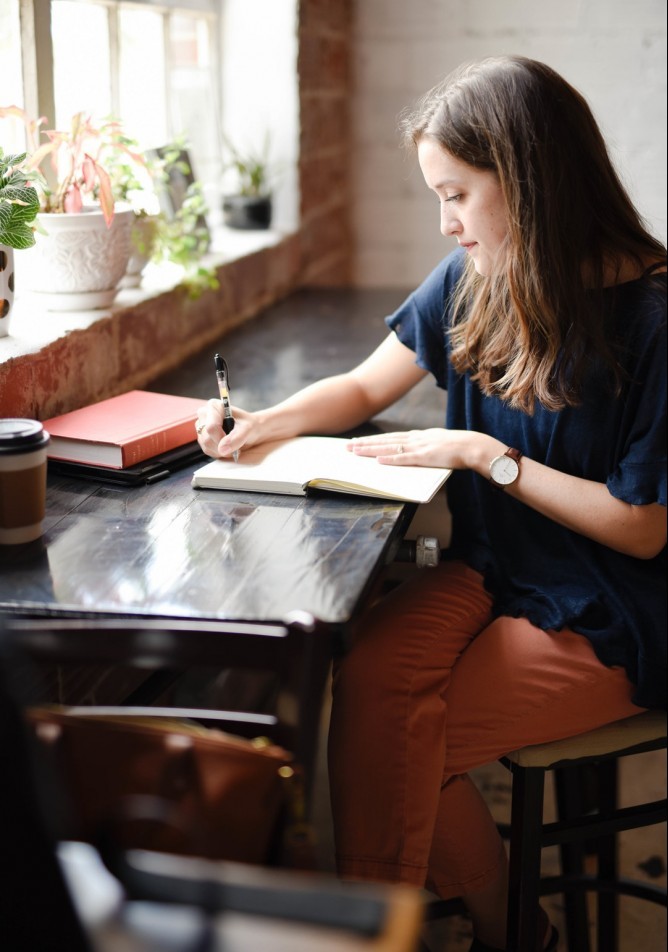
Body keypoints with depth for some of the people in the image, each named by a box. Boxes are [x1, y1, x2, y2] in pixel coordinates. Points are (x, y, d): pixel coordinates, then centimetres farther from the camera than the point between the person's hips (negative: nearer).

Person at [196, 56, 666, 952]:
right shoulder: (472, 281, 1)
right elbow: (366, 385, 14)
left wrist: (487, 455, -17)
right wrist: (260, 424, -4)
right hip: (491, 568, 6)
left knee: (401, 739, -21)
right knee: (367, 677, -22)